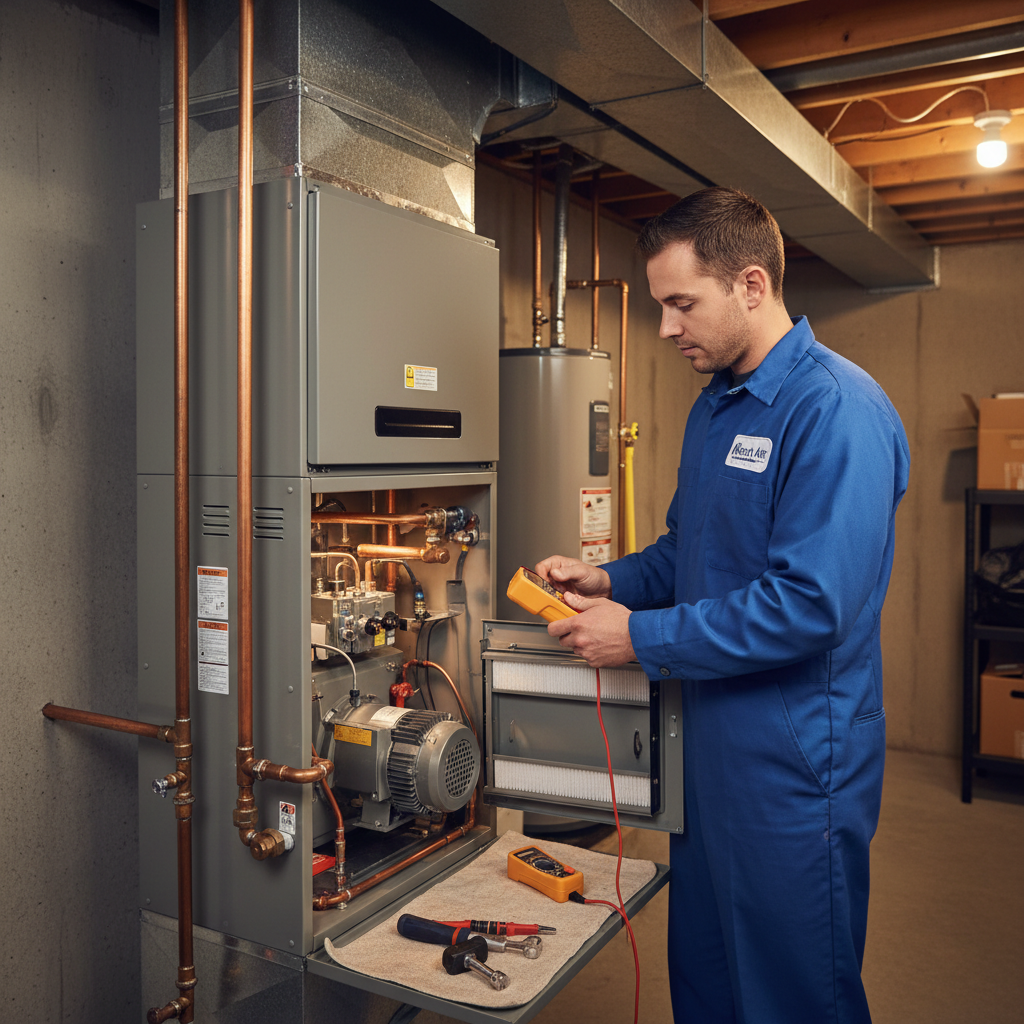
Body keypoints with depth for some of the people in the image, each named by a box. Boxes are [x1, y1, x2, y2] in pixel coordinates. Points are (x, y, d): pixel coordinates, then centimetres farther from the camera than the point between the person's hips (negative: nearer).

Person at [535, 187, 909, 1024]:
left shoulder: (836, 410, -20)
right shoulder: (716, 405, 10)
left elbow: (811, 606, -27)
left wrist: (642, 638, -21)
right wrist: (611, 580, 1)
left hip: (793, 760, -8)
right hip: (710, 742, 9)